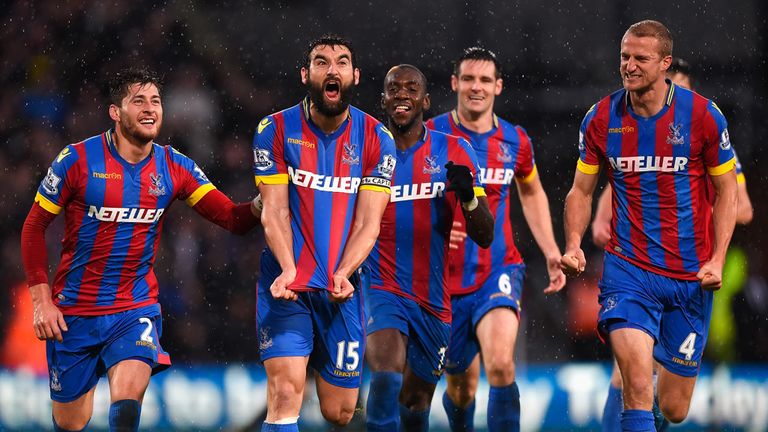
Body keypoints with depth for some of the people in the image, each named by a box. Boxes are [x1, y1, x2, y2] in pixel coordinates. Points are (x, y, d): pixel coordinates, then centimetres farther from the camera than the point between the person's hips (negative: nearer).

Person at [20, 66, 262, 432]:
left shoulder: (174, 167, -1)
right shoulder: (78, 160, -9)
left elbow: (233, 218, -5)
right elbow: (34, 228, -1)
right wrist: (41, 301, -7)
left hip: (136, 309, 1)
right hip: (73, 312, -1)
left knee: (127, 401, -26)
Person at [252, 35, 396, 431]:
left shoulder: (376, 139, 2)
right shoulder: (276, 130, -1)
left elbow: (368, 220, -3)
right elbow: (274, 211, -5)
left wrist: (342, 274, -20)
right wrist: (288, 268, -22)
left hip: (341, 289, 2)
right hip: (289, 285, -2)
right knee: (286, 394, -21)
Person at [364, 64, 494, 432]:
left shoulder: (454, 152, 2)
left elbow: (484, 237, -1)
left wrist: (467, 196, -19)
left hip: (431, 301, 2)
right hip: (380, 288, -2)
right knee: (387, 377, -28)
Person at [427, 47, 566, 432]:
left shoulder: (515, 141, 2)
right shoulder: (430, 136, -5)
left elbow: (532, 193, 21)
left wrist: (551, 253, 14)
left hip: (498, 270, 0)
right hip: (444, 278, 0)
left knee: (501, 365, -25)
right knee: (462, 388, 11)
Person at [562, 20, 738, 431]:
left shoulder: (702, 115, -5)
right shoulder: (600, 119, -1)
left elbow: (725, 191, 3)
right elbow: (581, 190, 10)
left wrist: (717, 259, -8)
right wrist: (573, 243, -8)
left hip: (691, 275, 0)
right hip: (628, 269, 0)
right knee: (638, 390, -22)